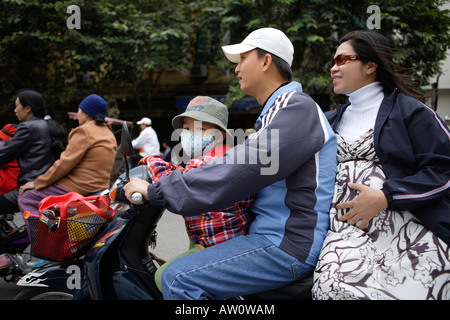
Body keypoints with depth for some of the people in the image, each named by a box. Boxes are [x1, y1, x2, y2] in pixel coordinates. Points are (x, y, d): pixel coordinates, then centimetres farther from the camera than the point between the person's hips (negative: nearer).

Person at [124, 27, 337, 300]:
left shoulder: (298, 108, -15)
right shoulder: (277, 109, 20)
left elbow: (237, 172, -23)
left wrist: (155, 190, -16)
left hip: (288, 246, -10)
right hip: (274, 234, 10)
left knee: (180, 279, -19)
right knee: (165, 274, 13)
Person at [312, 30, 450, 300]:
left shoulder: (408, 110, 6)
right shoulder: (333, 120, 22)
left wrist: (384, 197, -12)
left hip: (410, 227, -2)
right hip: (349, 226, 3)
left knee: (407, 290, -26)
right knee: (333, 283, -27)